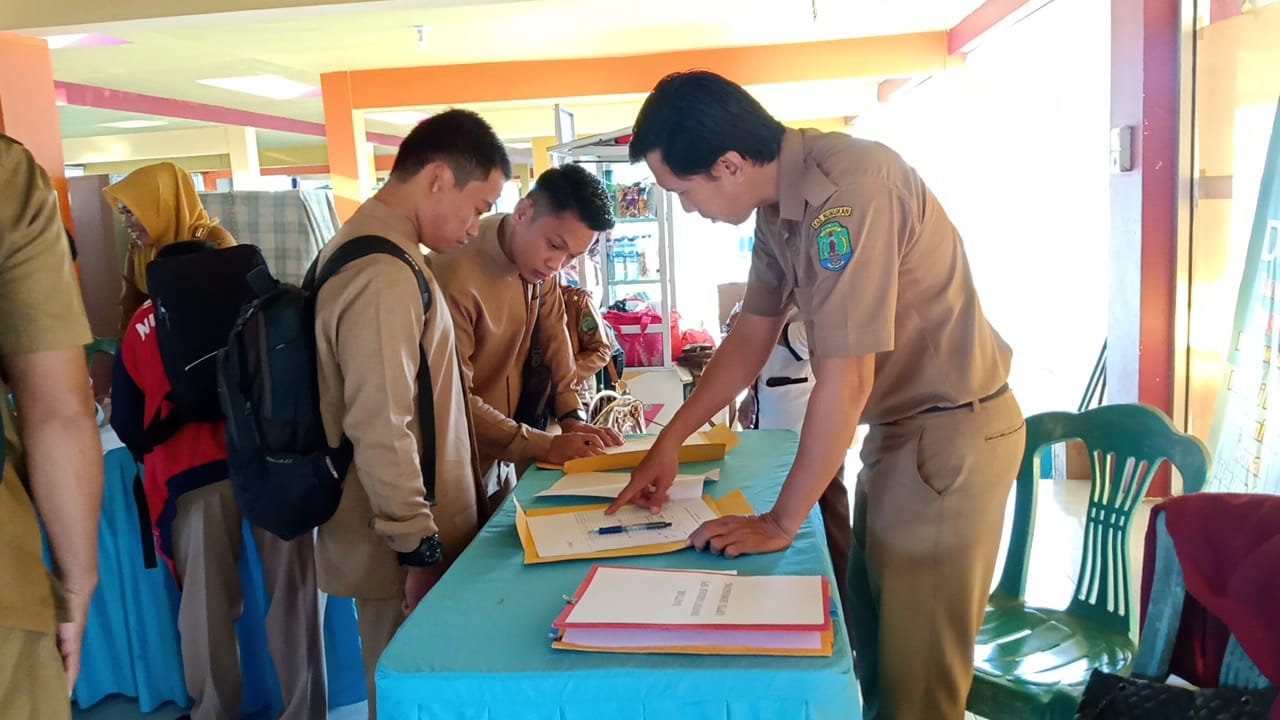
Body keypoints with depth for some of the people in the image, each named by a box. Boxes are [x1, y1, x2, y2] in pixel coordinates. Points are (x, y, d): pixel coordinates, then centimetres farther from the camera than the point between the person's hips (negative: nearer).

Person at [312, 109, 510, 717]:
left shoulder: (361, 243, 9)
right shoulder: (385, 275, -23)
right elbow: (381, 432, -25)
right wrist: (421, 548, -18)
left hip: (403, 530, 10)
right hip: (404, 549, -9)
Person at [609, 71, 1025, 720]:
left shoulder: (845, 188, -28)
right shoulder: (779, 201, 1)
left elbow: (845, 381, -27)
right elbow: (753, 335, 11)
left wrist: (780, 523, -17)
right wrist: (670, 440, 9)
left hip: (953, 432, -9)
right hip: (898, 425, 9)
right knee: (873, 641, 21)